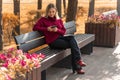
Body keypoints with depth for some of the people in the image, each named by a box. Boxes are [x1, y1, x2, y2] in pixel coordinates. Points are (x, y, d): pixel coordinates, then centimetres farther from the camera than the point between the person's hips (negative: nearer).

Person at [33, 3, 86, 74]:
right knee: (73, 44, -25)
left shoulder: (59, 20, 16)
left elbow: (63, 31, 11)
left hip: (60, 37, 5)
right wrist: (46, 29, -15)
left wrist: (57, 30, -11)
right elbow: (35, 27, -7)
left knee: (72, 38, -29)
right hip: (52, 41, -4)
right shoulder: (43, 20, 5)